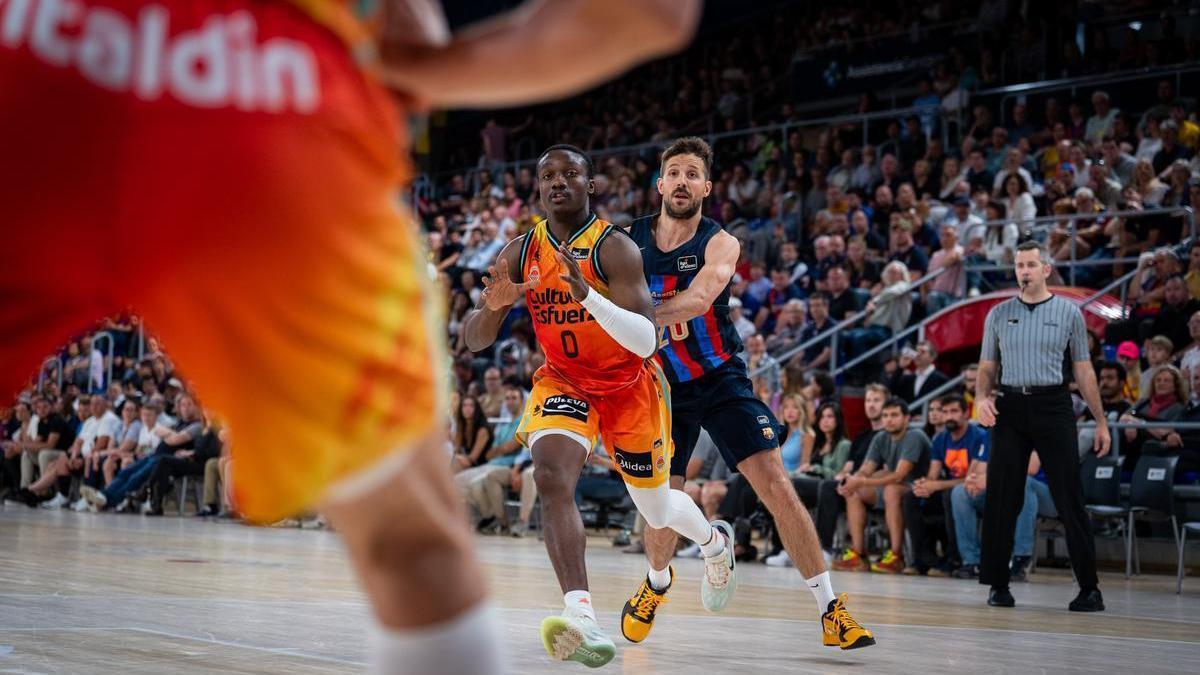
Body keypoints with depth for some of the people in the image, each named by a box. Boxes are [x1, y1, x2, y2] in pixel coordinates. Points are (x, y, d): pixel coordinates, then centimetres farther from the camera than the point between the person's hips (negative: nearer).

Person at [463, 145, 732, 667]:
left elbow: (646, 341, -32)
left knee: (656, 509, 14)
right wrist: (492, 305, -30)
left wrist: (586, 294, -46)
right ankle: (581, 618, -37)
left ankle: (715, 542, 52)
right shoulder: (520, 253, -8)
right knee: (550, 475, -28)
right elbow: (474, 340, -7)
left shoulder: (615, 247, -22)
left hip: (630, 384, -2)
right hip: (563, 382, 3)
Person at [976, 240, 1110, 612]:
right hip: (1010, 407, 2)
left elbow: (1083, 370, 7)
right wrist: (982, 397, -7)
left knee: (1070, 498, -4)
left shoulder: (1068, 312, 6)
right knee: (1001, 498, 1)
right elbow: (987, 366, 14)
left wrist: (1101, 420, 4)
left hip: (1053, 406, -2)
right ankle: (998, 584, 10)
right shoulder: (999, 314, 11)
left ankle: (1089, 587, 0)